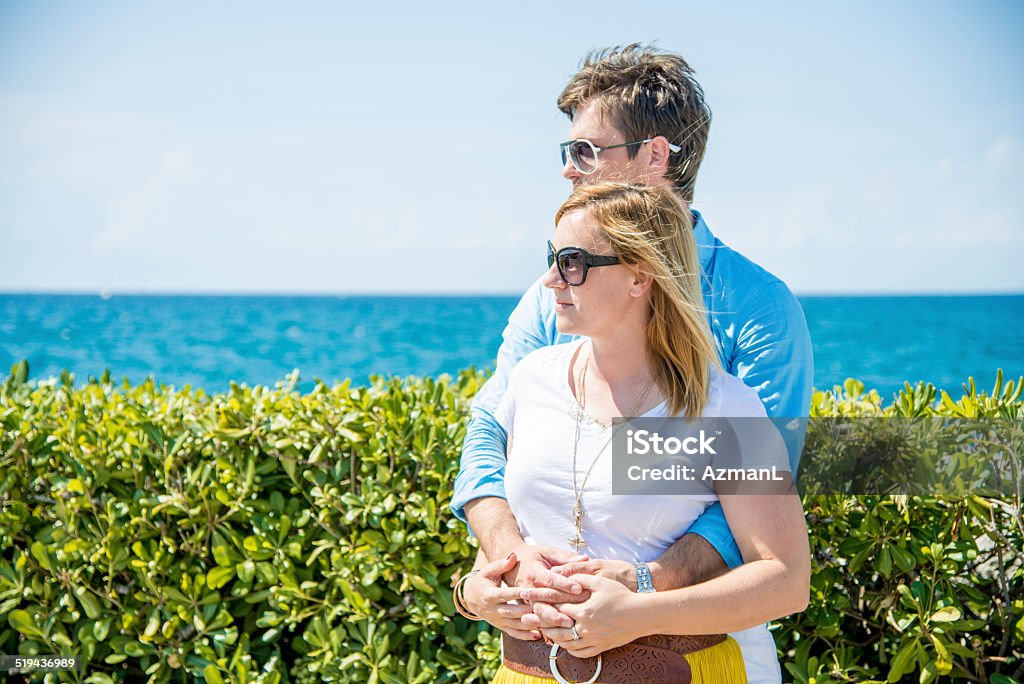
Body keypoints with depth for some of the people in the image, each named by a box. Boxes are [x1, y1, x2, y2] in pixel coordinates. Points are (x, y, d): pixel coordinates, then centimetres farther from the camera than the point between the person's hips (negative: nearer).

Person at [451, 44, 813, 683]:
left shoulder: (761, 308, -10)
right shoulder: (552, 297, 4)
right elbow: (488, 436, -6)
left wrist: (644, 582, -34)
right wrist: (515, 555, -26)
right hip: (564, 629, 3)